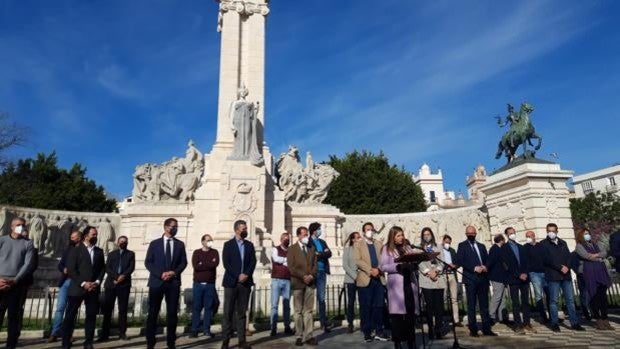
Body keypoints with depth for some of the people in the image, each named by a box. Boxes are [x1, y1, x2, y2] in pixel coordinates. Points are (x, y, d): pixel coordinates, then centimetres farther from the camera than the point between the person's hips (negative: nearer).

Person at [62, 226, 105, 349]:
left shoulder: (99, 251, 12)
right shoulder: (75, 250, 0)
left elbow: (102, 268, 11)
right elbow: (71, 269, -7)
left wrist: (97, 282, -5)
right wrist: (83, 283, -13)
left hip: (93, 289, 3)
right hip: (77, 288, -3)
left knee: (91, 316, 4)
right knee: (70, 316, 2)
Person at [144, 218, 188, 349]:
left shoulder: (180, 244, 10)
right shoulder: (154, 243, 5)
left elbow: (183, 262, 6)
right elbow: (148, 262, 0)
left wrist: (174, 272, -11)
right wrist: (161, 274, -13)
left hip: (174, 282, 1)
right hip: (156, 282, -1)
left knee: (172, 313, 4)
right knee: (153, 313, 3)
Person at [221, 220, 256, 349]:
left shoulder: (250, 245, 12)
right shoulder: (228, 244, 2)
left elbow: (253, 262, 5)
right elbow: (226, 263, -7)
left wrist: (246, 275, -10)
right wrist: (238, 276, -13)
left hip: (245, 282, 3)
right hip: (231, 282, -3)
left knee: (241, 313, 7)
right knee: (228, 313, 0)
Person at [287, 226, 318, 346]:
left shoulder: (312, 248, 12)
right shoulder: (292, 249, 0)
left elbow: (315, 264, 9)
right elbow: (291, 267, -7)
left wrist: (311, 276, -7)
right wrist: (303, 276, -14)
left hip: (310, 282, 3)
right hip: (298, 283, -3)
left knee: (309, 311, 3)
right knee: (298, 311, 4)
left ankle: (308, 336, 7)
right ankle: (299, 336, 11)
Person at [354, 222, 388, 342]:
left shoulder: (379, 244, 16)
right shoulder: (358, 244, 6)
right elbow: (357, 260, -7)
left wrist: (378, 270, -11)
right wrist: (370, 270, -17)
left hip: (379, 278, 3)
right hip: (365, 279, -3)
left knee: (379, 306, 5)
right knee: (366, 308, 1)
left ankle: (379, 332, 14)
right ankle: (367, 333, 10)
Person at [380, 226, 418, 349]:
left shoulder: (407, 247, 15)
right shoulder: (387, 249, 4)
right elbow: (383, 267, -2)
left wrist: (412, 265, -9)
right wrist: (398, 266, -16)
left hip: (409, 282, 4)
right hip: (396, 284, -3)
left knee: (411, 311, 4)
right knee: (397, 313, -2)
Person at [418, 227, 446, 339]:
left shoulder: (437, 248, 15)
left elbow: (442, 262, 6)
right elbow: (420, 263, -1)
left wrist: (436, 271, -10)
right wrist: (428, 272, -14)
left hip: (438, 279, 2)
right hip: (426, 280, -2)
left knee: (439, 305, -1)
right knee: (429, 306, -2)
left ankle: (439, 330, 5)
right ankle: (431, 330, 4)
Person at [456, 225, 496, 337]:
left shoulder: (481, 246, 18)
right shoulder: (462, 245, 3)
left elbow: (487, 260, 14)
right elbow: (460, 261, -8)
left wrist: (485, 267, -7)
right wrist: (474, 268, -16)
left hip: (483, 278, 4)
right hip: (470, 278, -4)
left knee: (484, 305, 6)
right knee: (471, 305, 0)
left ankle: (486, 329, 12)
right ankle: (473, 329, 6)